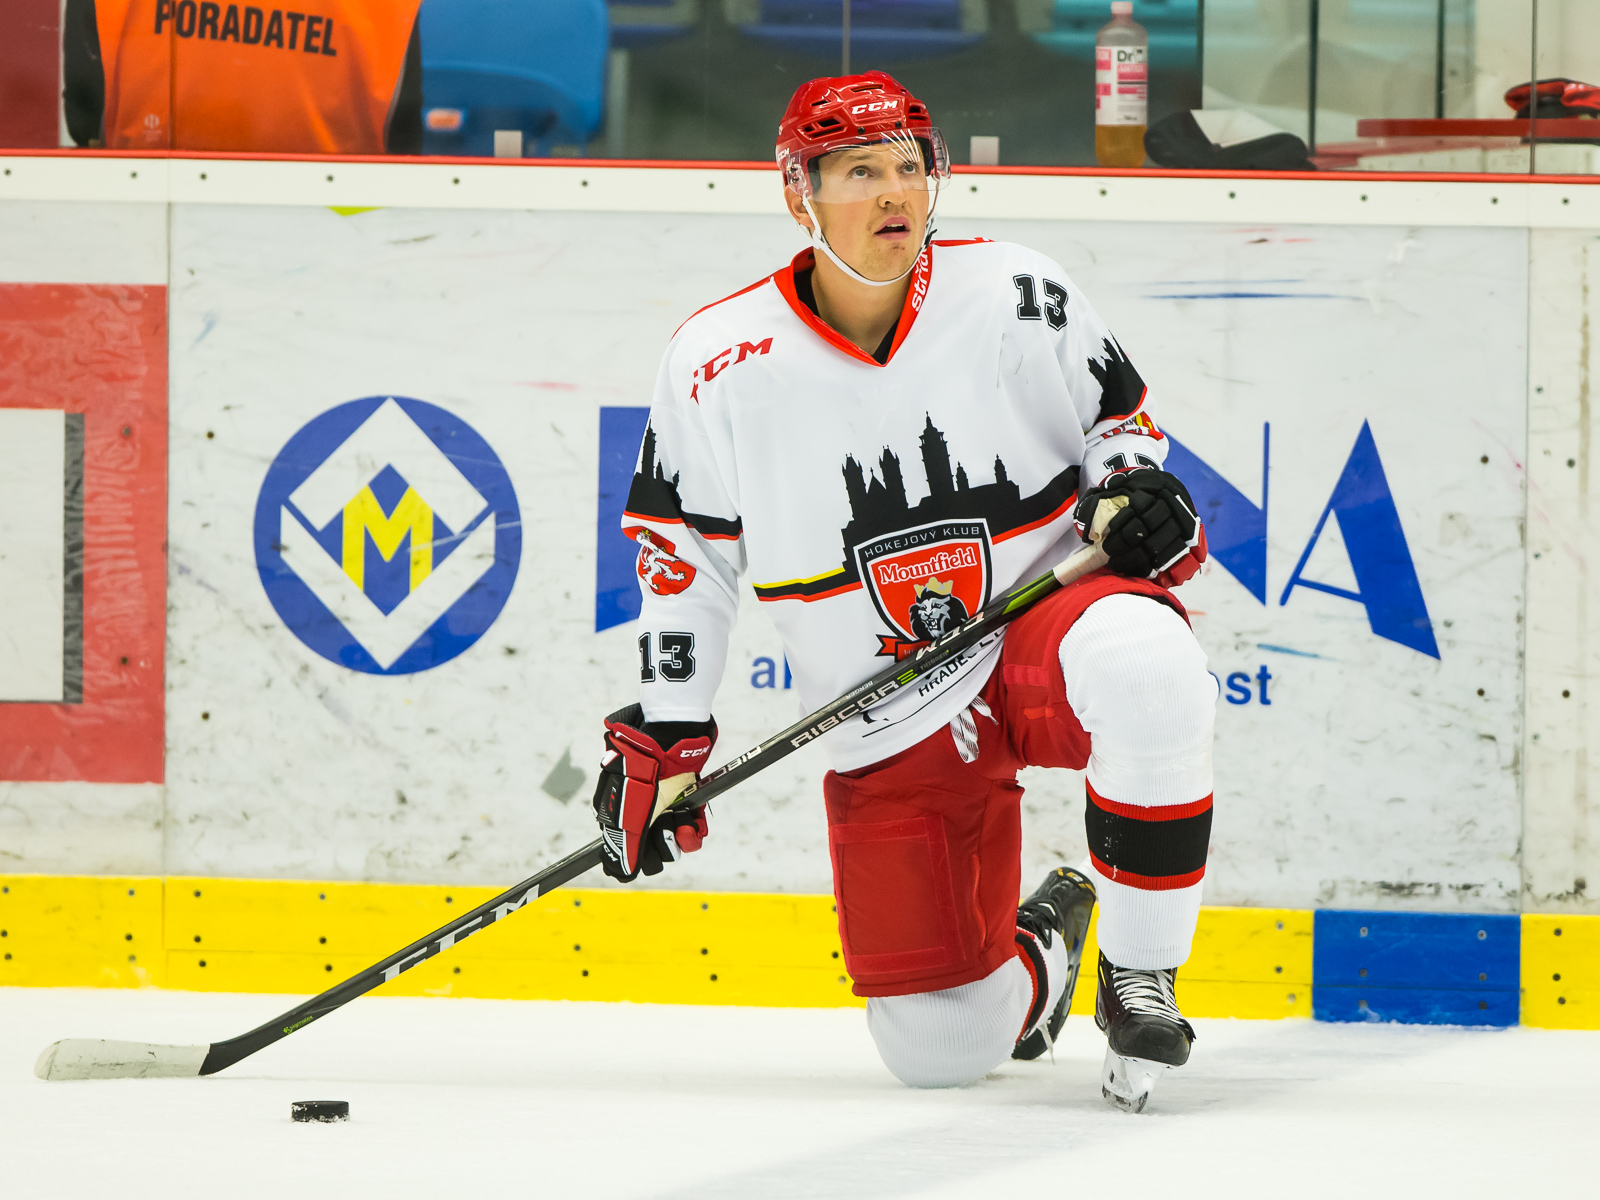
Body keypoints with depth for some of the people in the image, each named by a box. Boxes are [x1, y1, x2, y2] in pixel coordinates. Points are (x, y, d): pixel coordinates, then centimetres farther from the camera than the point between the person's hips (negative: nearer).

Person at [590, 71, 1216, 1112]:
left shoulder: (1016, 297, -7)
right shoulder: (722, 364, -6)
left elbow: (1117, 412, 8)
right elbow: (683, 551, 5)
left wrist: (1135, 488, -14)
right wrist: (664, 735, 2)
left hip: (1048, 623, -1)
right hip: (892, 732, 1)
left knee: (1142, 667, -40)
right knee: (941, 1049, -3)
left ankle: (1139, 973, -20)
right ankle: (1042, 945, 37)